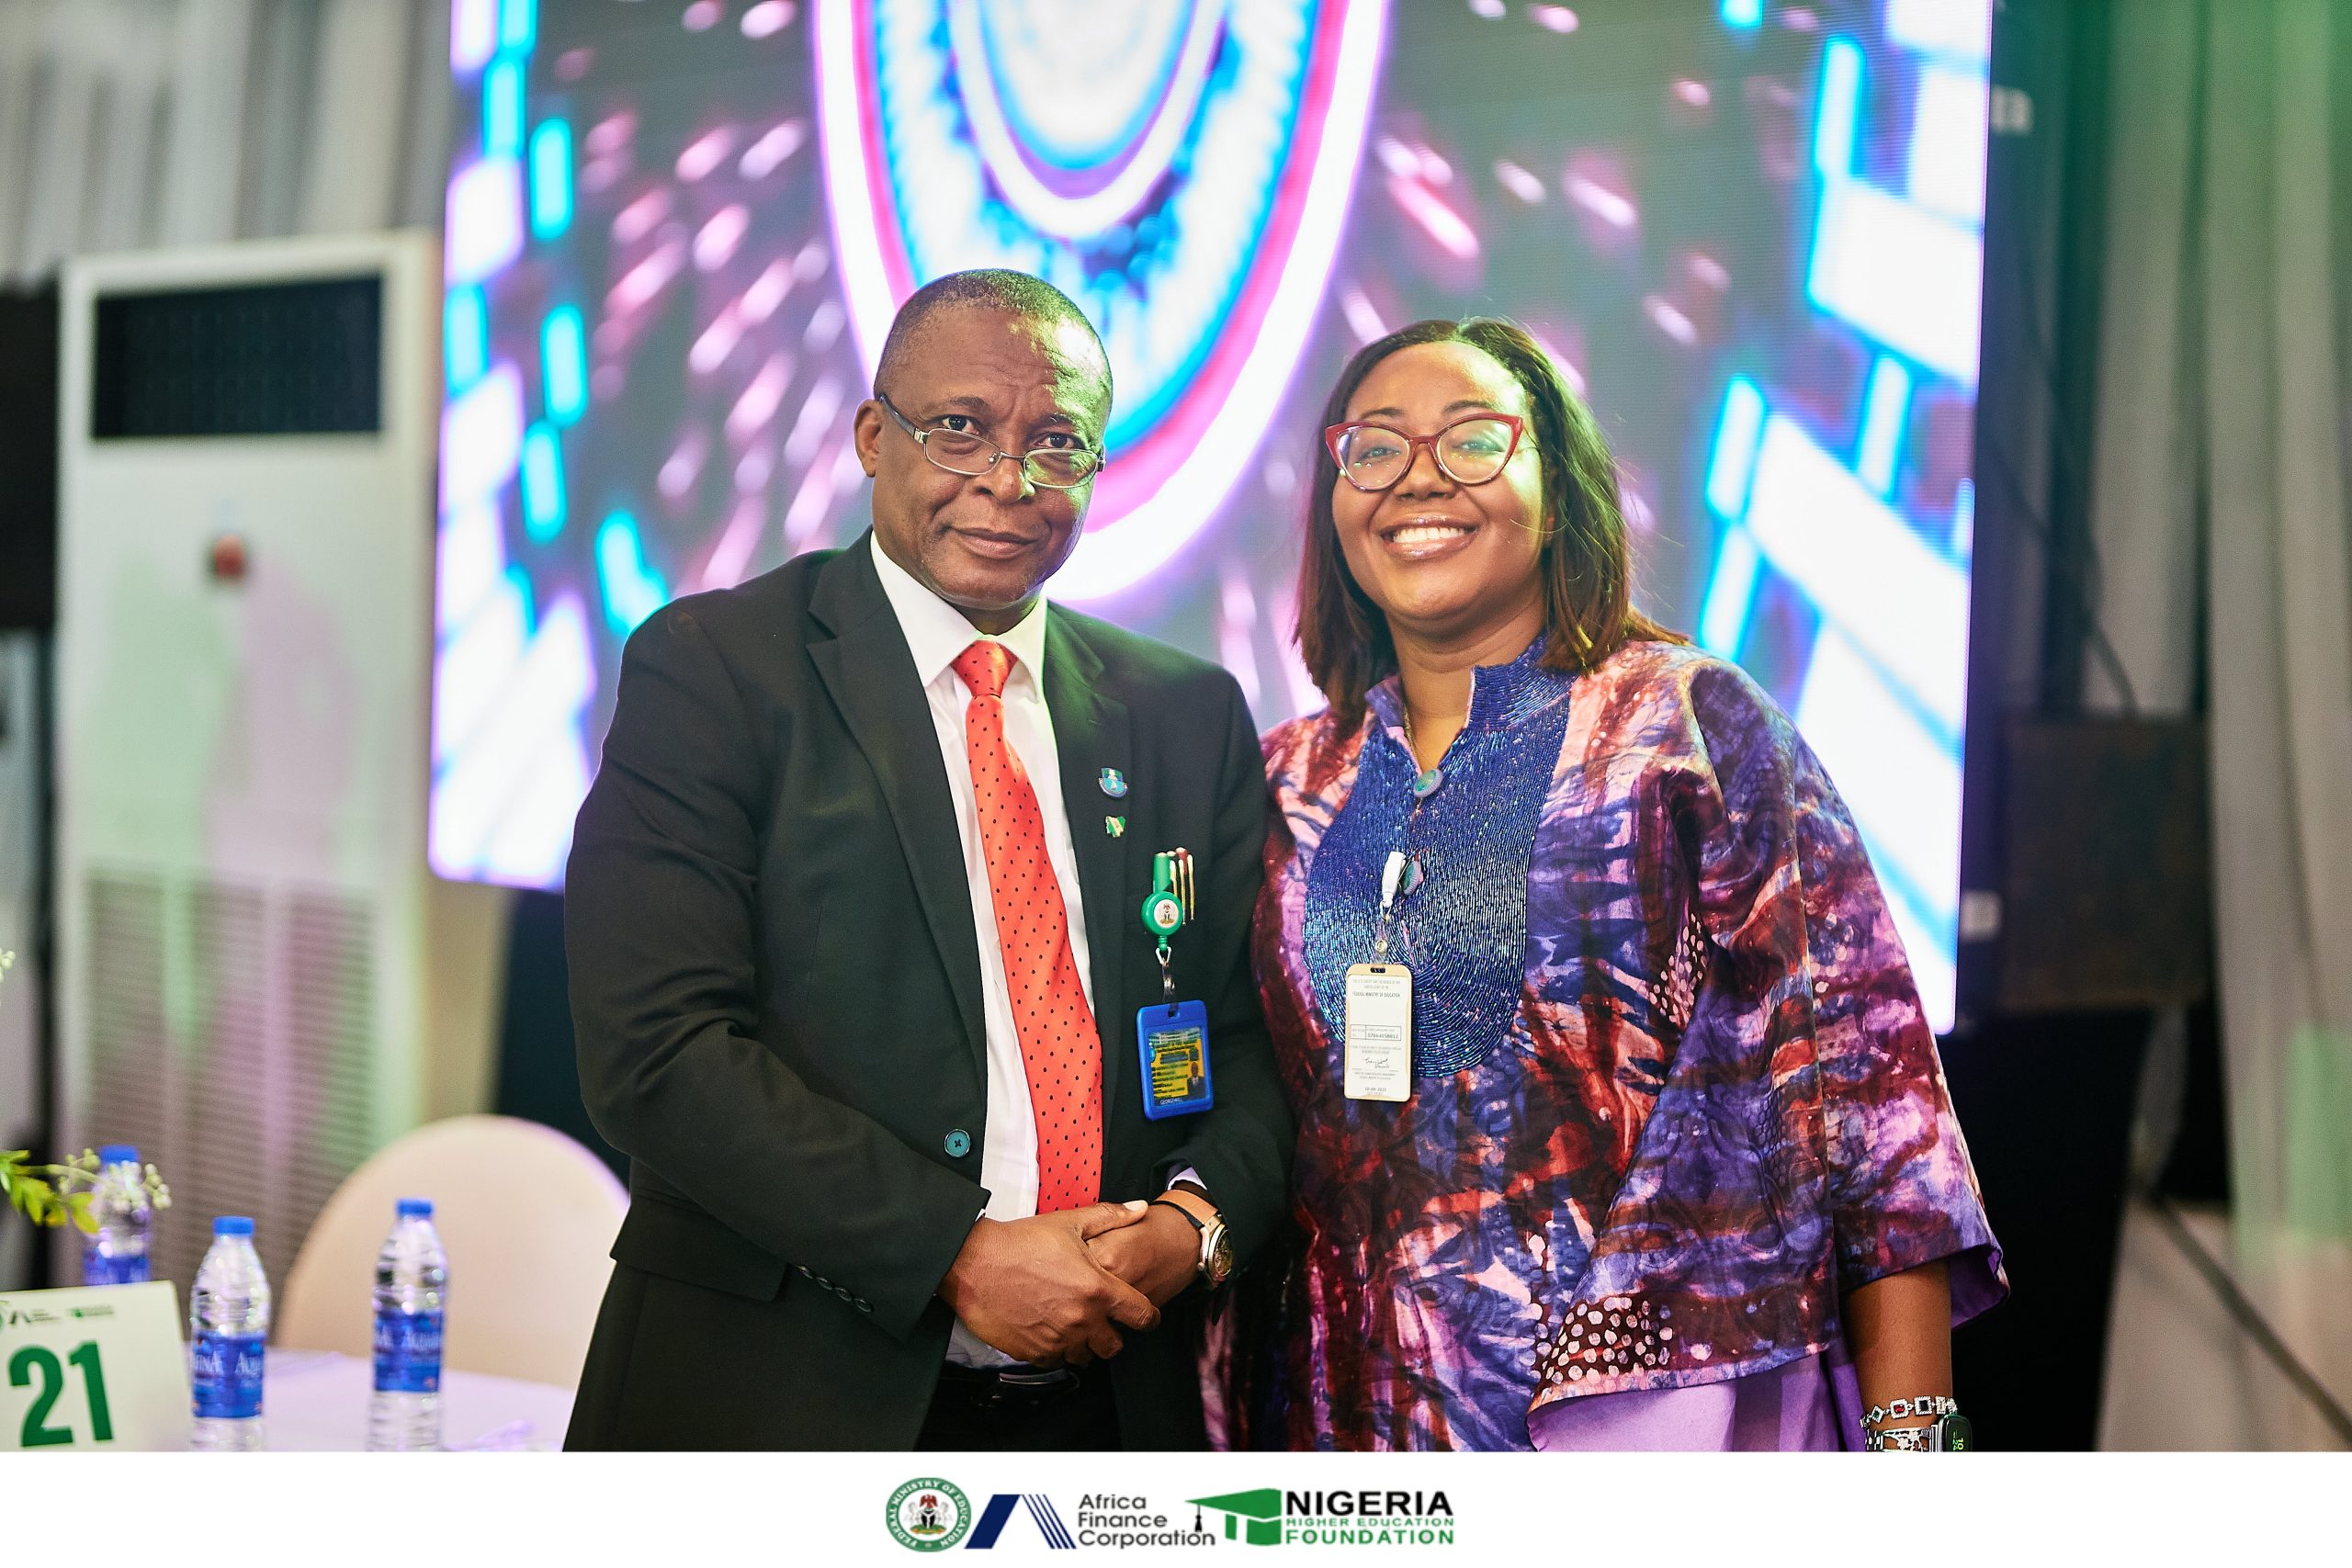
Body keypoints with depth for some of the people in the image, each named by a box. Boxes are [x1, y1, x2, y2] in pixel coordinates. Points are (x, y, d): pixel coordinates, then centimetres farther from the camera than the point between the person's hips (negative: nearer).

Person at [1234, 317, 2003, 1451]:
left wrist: (1909, 1434, -14)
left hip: (1661, 1395, -3)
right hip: (1360, 1418, 4)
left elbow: (1867, 1063, -7)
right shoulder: (1294, 781, 9)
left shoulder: (1694, 723, -3)